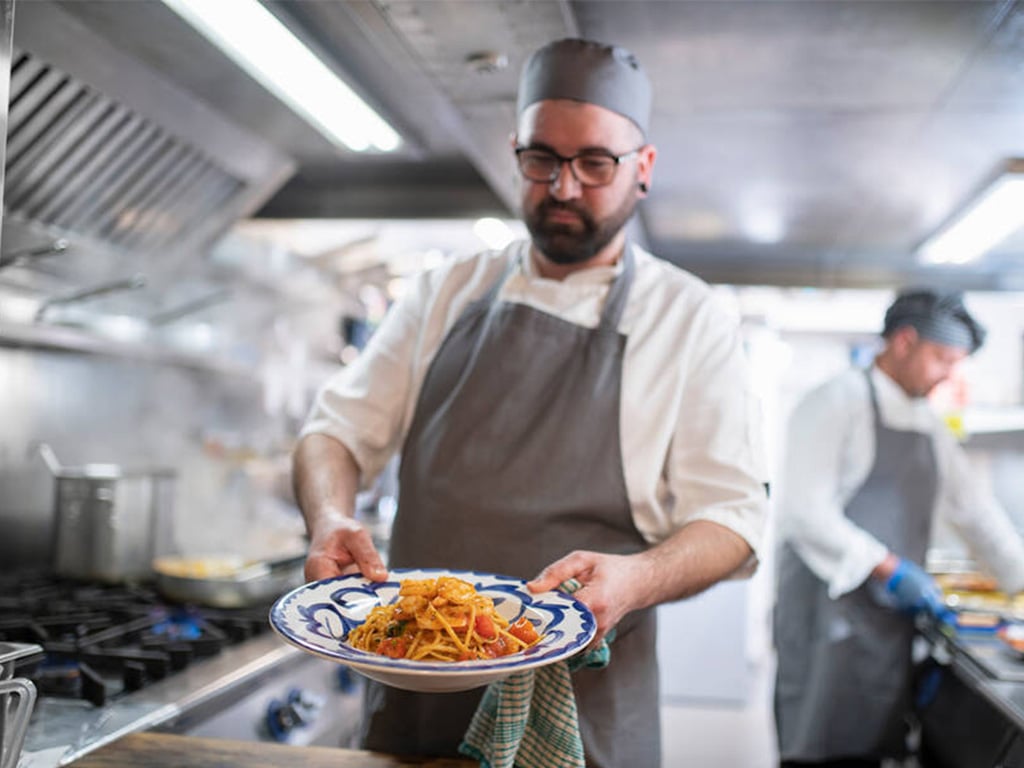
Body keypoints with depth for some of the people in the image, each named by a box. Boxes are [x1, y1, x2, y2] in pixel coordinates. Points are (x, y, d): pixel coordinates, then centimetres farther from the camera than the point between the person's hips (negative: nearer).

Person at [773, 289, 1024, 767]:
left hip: (890, 618, 7)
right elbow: (804, 511, -19)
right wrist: (890, 570, -21)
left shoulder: (929, 427, 15)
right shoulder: (838, 402, -11)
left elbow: (973, 509, 19)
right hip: (828, 613, -7)